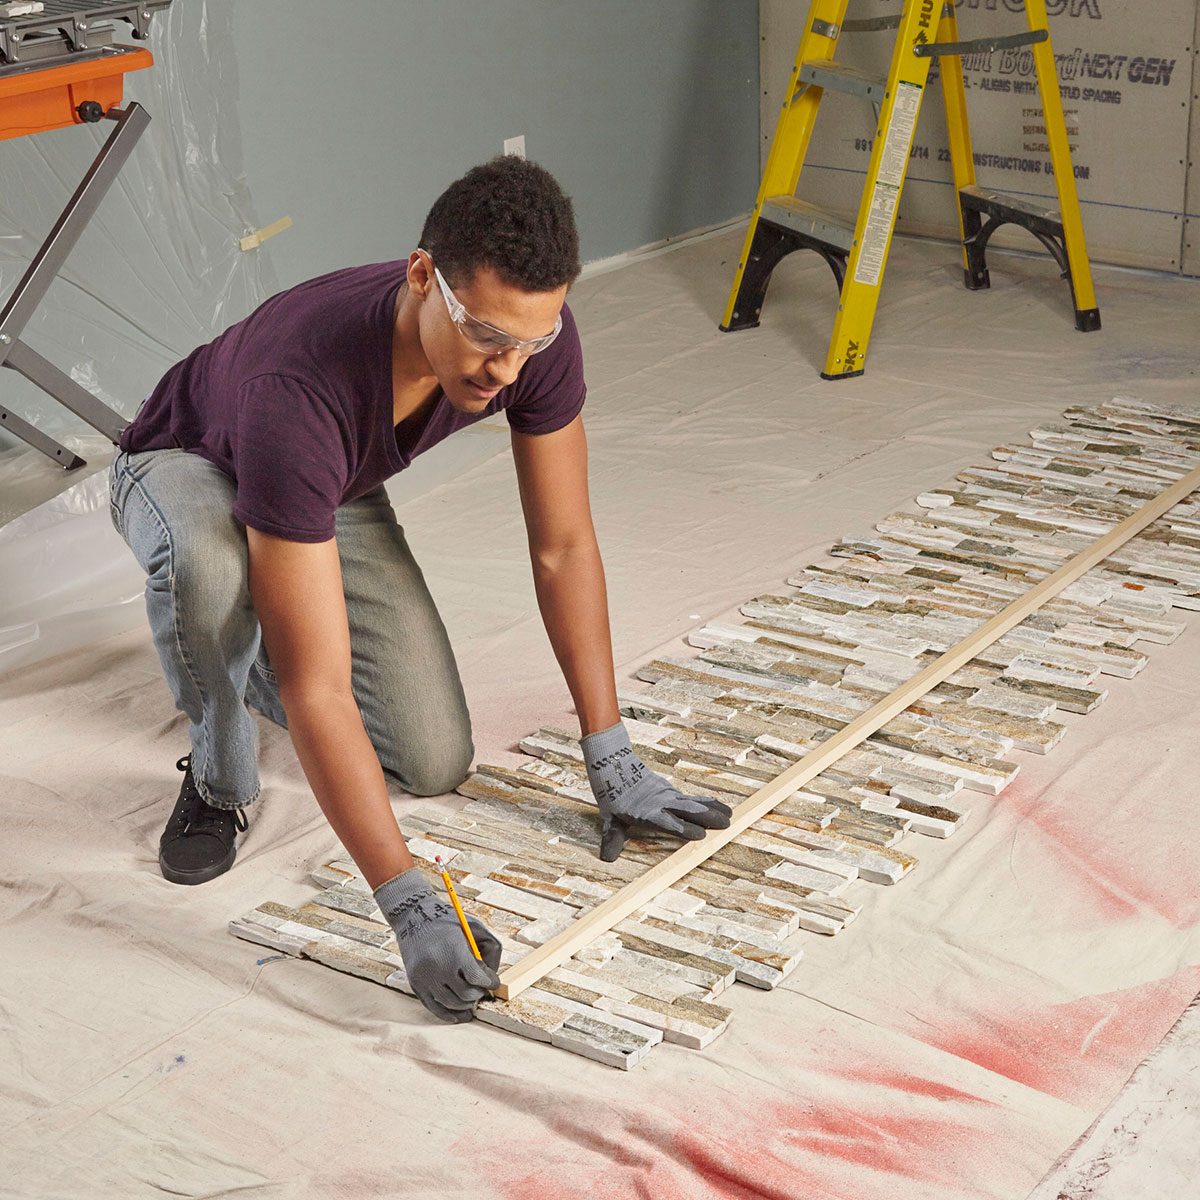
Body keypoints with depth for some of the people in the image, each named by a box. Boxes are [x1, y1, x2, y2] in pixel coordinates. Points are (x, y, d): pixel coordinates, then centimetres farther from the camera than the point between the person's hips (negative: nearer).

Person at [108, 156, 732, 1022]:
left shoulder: (535, 337, -30)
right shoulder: (300, 388, -46)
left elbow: (563, 545, -17)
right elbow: (318, 692, -47)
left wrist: (612, 762, -18)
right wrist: (412, 907, -50)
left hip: (337, 494, 5)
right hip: (189, 468, -4)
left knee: (436, 763, -8)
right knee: (210, 565, -43)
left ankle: (255, 658, 21)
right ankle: (221, 781, -12)